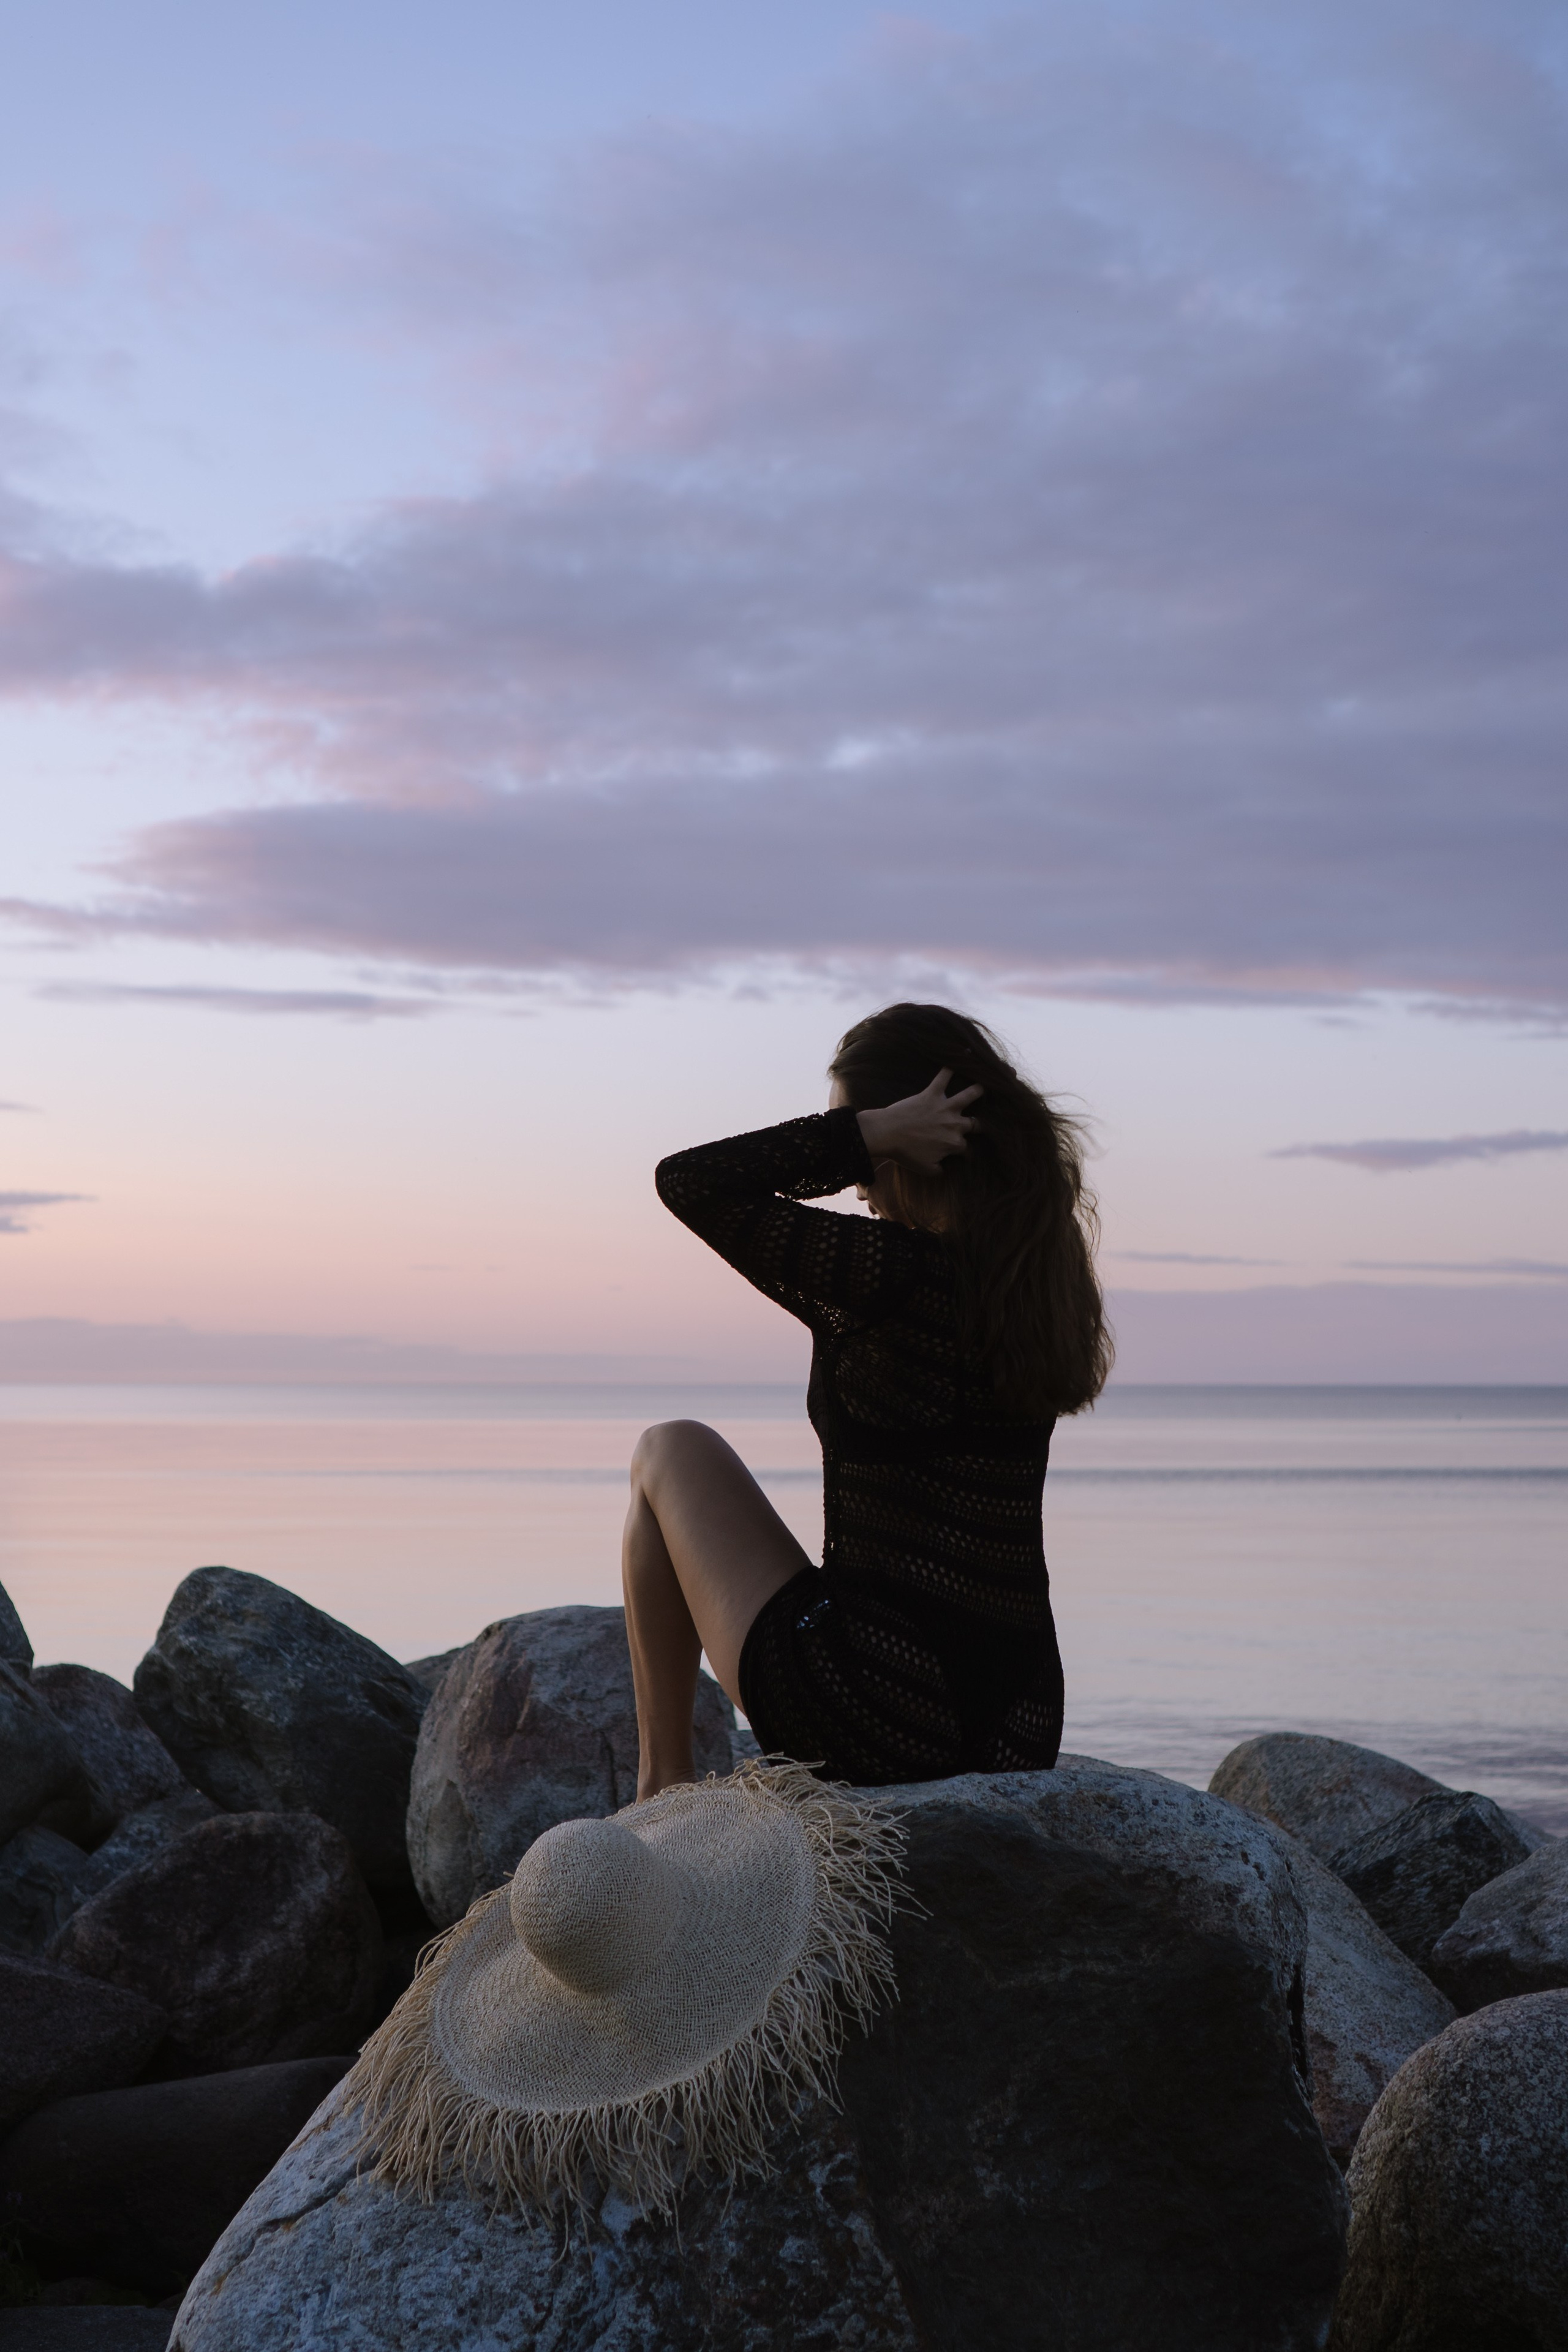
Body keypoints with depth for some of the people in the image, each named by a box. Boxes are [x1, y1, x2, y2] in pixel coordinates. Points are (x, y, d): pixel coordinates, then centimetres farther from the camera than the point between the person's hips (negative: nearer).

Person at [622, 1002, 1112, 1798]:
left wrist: (869, 1131, -11)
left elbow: (687, 1181, -9)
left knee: (671, 1452, 16)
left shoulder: (895, 1270, -16)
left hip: (868, 1707, -6)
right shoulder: (1039, 1271, 7)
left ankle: (663, 1781, 21)